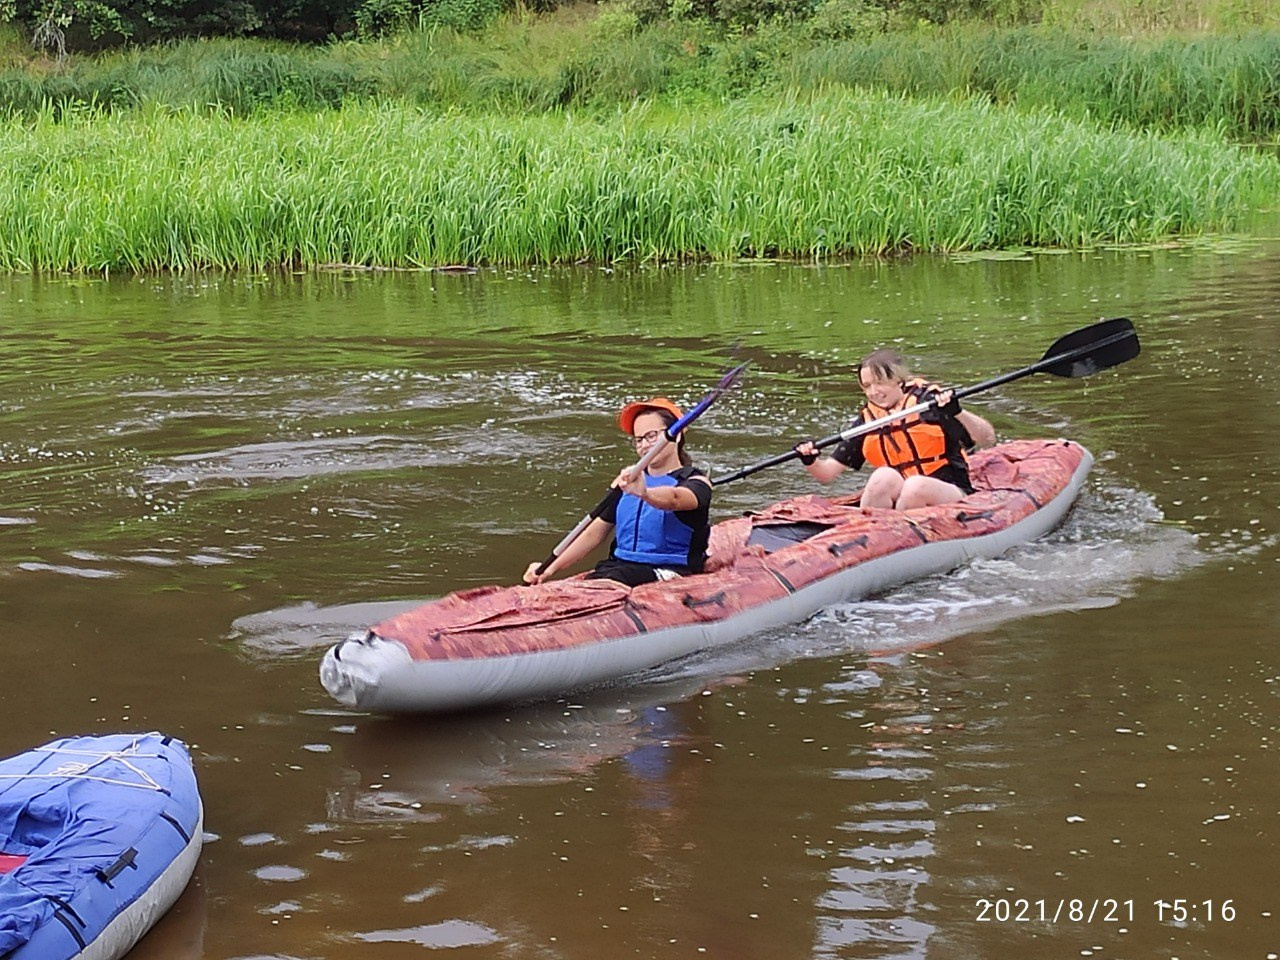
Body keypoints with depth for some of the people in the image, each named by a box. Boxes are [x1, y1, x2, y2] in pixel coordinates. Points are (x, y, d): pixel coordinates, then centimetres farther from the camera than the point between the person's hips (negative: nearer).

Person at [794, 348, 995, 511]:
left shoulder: (929, 401, -5)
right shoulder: (867, 421, 7)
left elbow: (987, 440, -10)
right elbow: (827, 473, 7)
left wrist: (958, 413, -27)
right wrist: (811, 462, -15)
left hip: (951, 494, -3)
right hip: (900, 497, 3)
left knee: (916, 486, -35)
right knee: (884, 476, -28)